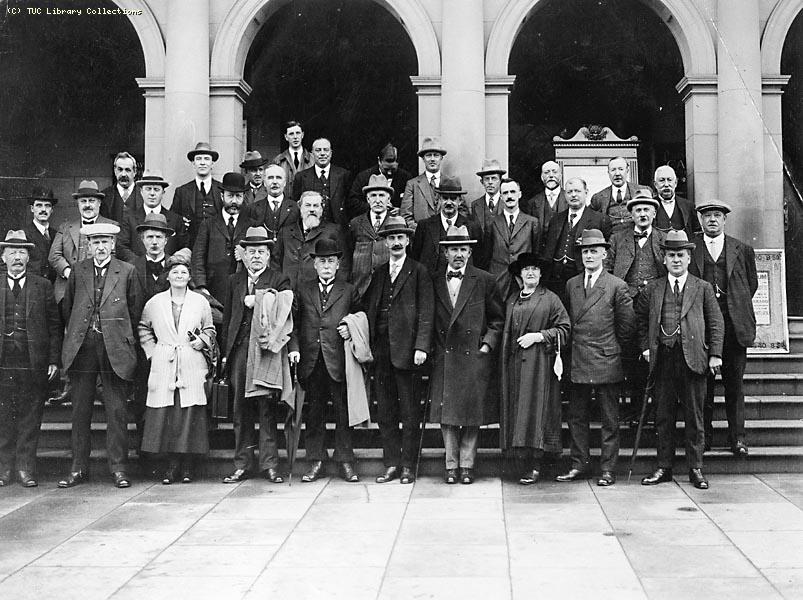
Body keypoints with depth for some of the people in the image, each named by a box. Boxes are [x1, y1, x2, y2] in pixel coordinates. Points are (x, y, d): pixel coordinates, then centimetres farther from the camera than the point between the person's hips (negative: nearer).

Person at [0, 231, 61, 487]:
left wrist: (54, 360, -2)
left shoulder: (43, 286, 7)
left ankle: (26, 469, 11)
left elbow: (54, 325, 6)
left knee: (30, 418, 4)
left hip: (34, 363, 0)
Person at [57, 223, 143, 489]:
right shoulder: (78, 271, 10)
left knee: (116, 411, -1)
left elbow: (135, 310, 10)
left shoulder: (127, 271, 5)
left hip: (114, 348, -2)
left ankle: (118, 468, 7)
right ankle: (79, 468, 13)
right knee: (80, 410, 5)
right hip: (82, 348, 2)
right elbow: (67, 306, 20)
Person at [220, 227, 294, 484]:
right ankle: (243, 463, 13)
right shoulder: (235, 281, 17)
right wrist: (225, 351, 10)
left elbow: (287, 314, -4)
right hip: (239, 351, 4)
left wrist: (292, 347, -17)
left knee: (267, 407, -2)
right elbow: (227, 318, 16)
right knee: (241, 408, 6)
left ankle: (269, 463, 3)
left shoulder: (280, 281, 5)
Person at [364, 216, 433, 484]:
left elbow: (426, 312, -5)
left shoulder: (419, 272, 2)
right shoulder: (377, 273, 15)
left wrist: (421, 347, -14)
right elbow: (368, 309, 14)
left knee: (409, 412, 1)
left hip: (406, 349, -4)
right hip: (380, 350, 5)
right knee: (385, 411, 7)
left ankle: (408, 466, 9)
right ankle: (391, 464, 15)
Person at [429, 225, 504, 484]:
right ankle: (451, 465, 13)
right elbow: (429, 320, 13)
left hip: (474, 356, -2)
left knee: (472, 414, 2)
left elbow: (497, 318, 7)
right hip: (443, 357, 2)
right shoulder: (434, 281, 7)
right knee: (446, 413, 3)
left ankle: (467, 465, 12)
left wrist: (487, 345, -3)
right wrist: (433, 348, 4)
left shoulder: (484, 281, 2)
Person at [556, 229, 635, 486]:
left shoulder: (617, 286, -3)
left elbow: (627, 326, 0)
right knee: (576, 416, 8)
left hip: (606, 362, -4)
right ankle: (579, 465, 18)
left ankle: (608, 469, 10)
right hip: (577, 363, 4)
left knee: (609, 420, 4)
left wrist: (613, 349, 5)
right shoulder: (571, 284, 10)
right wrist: (574, 347, 10)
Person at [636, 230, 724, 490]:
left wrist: (715, 354, -2)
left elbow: (716, 322, 6)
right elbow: (641, 319, 17)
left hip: (693, 358, -2)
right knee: (663, 417, 7)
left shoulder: (703, 288, 7)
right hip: (662, 358, 2)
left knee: (694, 417, 4)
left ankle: (696, 469, 13)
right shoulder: (652, 289, 11)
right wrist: (645, 347, 6)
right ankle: (664, 467, 15)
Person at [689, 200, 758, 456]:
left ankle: (737, 437, 10)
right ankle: (704, 434, 11)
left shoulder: (742, 250, 10)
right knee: (702, 383, 2)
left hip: (734, 325, 1)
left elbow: (752, 283, 17)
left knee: (734, 384, 4)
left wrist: (738, 305, 9)